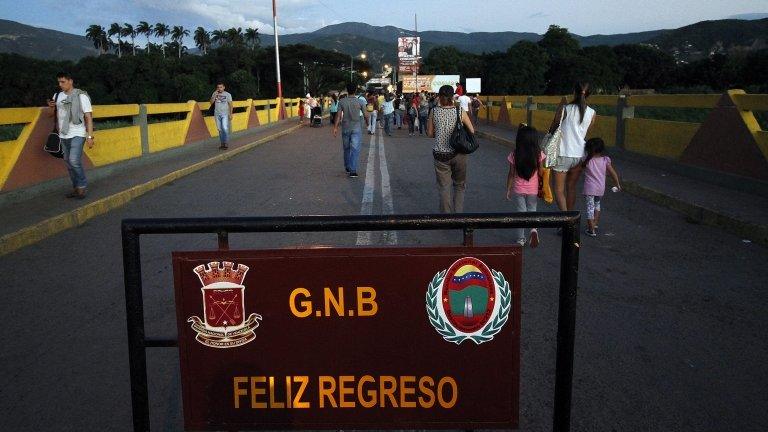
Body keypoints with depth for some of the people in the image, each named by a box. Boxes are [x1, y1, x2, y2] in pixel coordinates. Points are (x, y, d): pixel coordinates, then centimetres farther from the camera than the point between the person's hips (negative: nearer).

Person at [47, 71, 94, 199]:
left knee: (74, 161, -17)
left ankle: (83, 186, -1)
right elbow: (51, 114, 18)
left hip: (77, 134, -7)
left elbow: (88, 117, -9)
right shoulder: (57, 96, 9)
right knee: (68, 162, 10)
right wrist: (51, 107, -6)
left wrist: (90, 136, -15)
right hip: (64, 135, 7)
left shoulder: (81, 96, -7)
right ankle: (76, 188, 19)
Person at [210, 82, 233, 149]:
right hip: (217, 114, 3)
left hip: (225, 114, -3)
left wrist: (230, 114, -6)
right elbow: (211, 102, -1)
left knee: (225, 128, -17)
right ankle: (222, 143, 15)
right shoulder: (214, 94, 8)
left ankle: (226, 143, -9)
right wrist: (215, 95, -12)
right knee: (220, 130, 7)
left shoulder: (227, 94, 0)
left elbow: (230, 105, 0)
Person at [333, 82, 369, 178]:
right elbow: (366, 115, -4)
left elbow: (338, 115, -6)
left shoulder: (342, 102, -4)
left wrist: (335, 128, -2)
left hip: (345, 128, 2)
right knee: (355, 149, -3)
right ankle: (352, 170, -10)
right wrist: (367, 121, 18)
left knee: (346, 149, 17)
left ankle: (347, 168, 28)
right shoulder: (360, 102, -7)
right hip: (356, 128, -2)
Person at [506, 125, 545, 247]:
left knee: (520, 212, 12)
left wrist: (508, 190, 4)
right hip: (533, 189, 1)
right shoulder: (539, 154, -11)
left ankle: (521, 239, 15)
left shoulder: (514, 155, -11)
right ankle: (534, 229, -7)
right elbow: (541, 173, -6)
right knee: (532, 210, 20)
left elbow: (511, 174, -5)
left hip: (518, 190, -1)